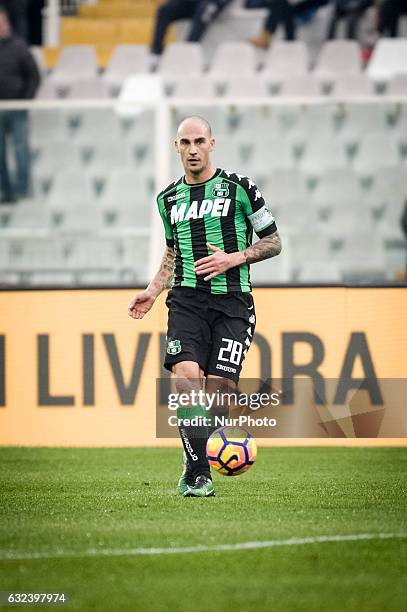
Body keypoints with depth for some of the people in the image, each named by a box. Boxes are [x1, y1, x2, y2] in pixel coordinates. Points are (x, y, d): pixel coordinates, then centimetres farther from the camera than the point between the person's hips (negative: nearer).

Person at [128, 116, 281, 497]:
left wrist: (234, 258, -10)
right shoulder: (168, 199, 14)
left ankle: (194, 471, 10)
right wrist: (152, 291, 17)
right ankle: (198, 473, -18)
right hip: (187, 299, 2)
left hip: (232, 303, -2)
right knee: (186, 376, -21)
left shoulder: (239, 188, 1)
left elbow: (273, 243, 6)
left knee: (219, 388, -10)